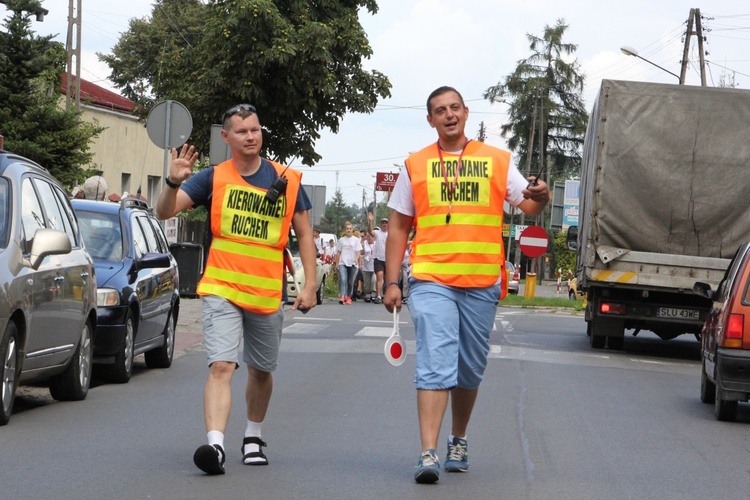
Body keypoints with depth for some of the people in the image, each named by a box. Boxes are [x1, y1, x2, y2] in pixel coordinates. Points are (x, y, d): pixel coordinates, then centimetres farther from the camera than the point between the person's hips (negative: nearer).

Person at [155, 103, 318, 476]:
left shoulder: (288, 181, 4)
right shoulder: (213, 178, 0)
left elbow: (304, 234, 9)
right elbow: (164, 212, -8)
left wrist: (309, 284, 1)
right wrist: (174, 182, -29)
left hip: (268, 295, 2)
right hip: (222, 290, -2)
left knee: (261, 371, 15)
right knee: (221, 366, -17)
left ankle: (253, 438, 36)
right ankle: (215, 444, -28)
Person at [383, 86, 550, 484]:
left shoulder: (496, 161, 9)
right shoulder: (416, 166, 8)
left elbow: (527, 204, 3)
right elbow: (398, 227, 10)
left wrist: (540, 197, -22)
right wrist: (391, 281, 3)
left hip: (481, 283, 2)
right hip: (431, 281, -2)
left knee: (470, 370, 12)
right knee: (435, 365, -14)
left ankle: (458, 441, 31)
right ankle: (428, 454, -18)